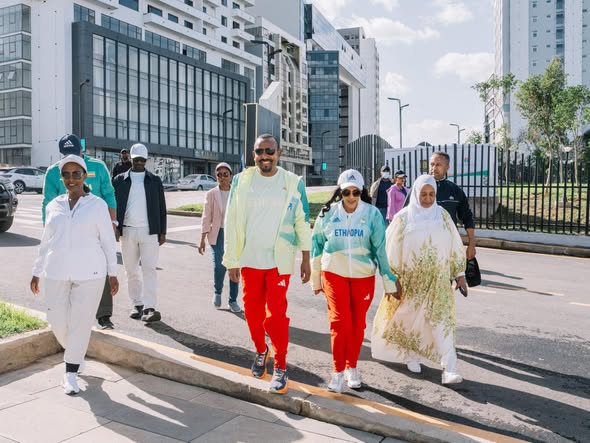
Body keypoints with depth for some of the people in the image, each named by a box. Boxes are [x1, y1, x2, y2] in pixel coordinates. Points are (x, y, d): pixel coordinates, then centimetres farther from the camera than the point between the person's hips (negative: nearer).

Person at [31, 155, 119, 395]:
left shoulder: (97, 205, -1)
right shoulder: (53, 206, 9)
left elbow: (108, 240, 0)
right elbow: (46, 242, 15)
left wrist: (113, 273, -2)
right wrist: (37, 272, 14)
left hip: (89, 273, -3)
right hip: (56, 273, 3)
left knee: (81, 322, 0)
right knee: (57, 321, 6)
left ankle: (71, 372, 14)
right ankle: (75, 352, 37)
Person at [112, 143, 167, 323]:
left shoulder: (154, 180, 8)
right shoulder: (120, 180, 8)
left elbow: (161, 208, 7)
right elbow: (114, 205, 7)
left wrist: (162, 232, 2)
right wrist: (115, 228, -3)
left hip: (150, 231, -2)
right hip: (127, 232, 2)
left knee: (149, 269, -8)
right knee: (131, 270, 8)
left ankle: (149, 308, -11)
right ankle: (137, 305, 19)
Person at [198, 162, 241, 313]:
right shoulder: (211, 194, 3)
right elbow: (206, 218, 3)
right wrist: (202, 240, -1)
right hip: (218, 234, -1)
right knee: (219, 265, -13)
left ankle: (233, 300, 14)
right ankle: (217, 292, 17)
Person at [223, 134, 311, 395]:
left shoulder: (293, 183, -3)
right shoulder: (241, 181, -1)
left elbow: (302, 223, 2)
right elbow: (231, 222, 1)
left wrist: (306, 259, 1)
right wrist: (232, 260, 0)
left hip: (279, 260, -2)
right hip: (249, 258, 2)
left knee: (276, 314, -3)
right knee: (252, 311, 13)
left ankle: (280, 368, 13)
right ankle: (261, 351, 38)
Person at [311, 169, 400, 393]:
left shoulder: (372, 214, -4)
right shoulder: (328, 213, -1)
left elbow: (381, 248, -3)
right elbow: (317, 246, 8)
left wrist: (389, 281, -3)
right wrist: (316, 280, 12)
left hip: (363, 276, 0)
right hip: (334, 274, 0)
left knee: (358, 324, 8)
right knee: (340, 322, -7)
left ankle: (352, 368, 26)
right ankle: (338, 371, 8)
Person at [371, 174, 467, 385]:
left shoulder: (442, 215, 1)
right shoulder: (404, 217, -6)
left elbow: (455, 246, 6)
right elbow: (391, 249, -2)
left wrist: (460, 274, 4)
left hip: (437, 280, 1)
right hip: (410, 279, -1)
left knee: (441, 320, -7)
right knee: (409, 319, 12)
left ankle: (449, 369, -8)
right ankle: (411, 355, 35)